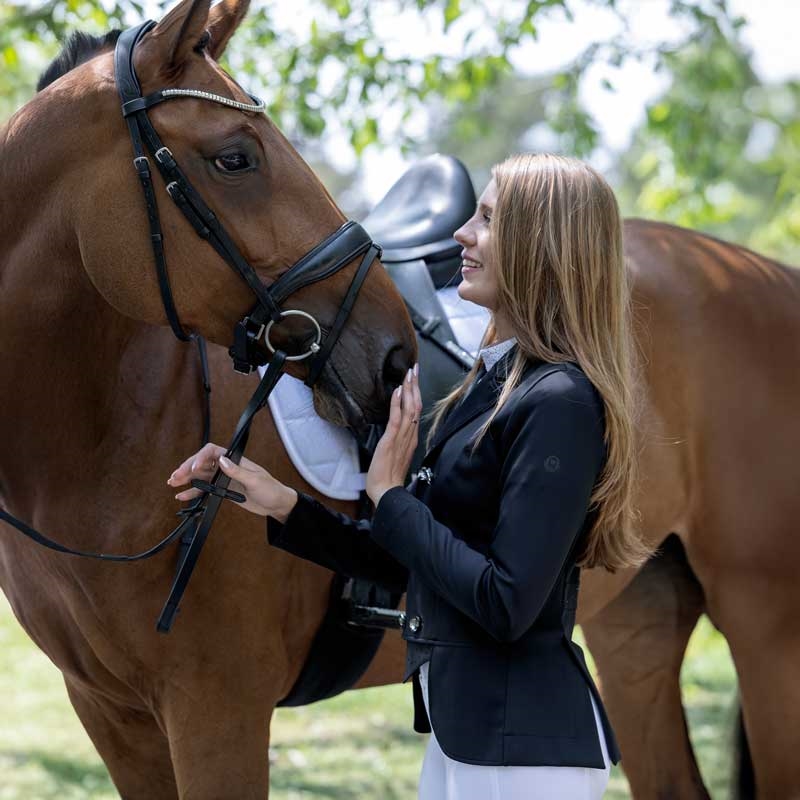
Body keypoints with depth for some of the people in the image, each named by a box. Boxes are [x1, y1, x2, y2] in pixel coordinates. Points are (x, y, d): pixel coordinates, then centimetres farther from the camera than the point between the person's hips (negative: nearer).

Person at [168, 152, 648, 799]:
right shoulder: (496, 381, 11)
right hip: (465, 735, 9)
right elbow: (411, 564, 16)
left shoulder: (559, 403, -18)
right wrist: (283, 505, 9)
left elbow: (507, 604, -24)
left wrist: (390, 495, -14)